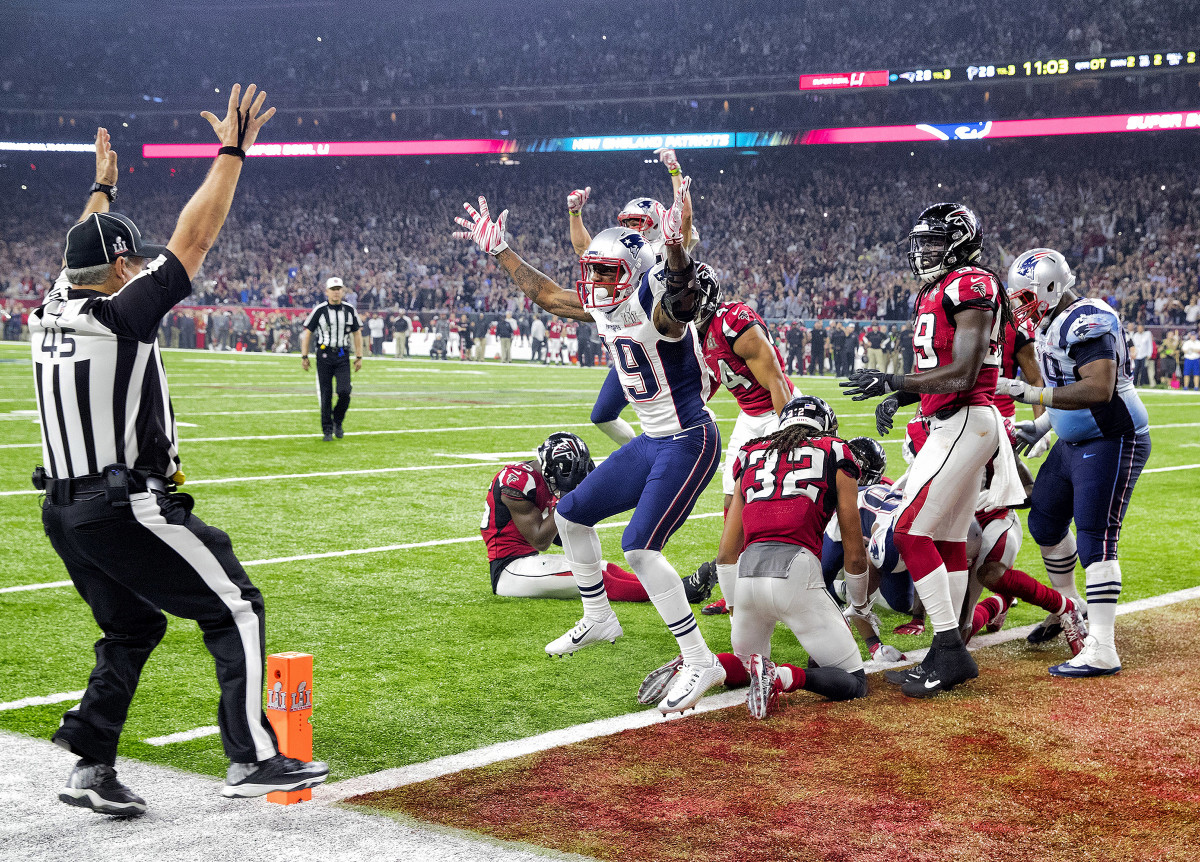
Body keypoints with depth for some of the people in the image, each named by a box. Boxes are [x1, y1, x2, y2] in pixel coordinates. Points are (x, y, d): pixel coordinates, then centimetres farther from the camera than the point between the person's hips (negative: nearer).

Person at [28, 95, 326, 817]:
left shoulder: (54, 309, 6)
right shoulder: (120, 316, -15)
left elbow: (87, 251, 27)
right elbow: (190, 241, -14)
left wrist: (102, 189, 42)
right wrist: (232, 152, -9)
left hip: (64, 509, 9)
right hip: (126, 508, -9)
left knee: (132, 630, 21)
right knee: (235, 610, 0)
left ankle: (92, 768, 17)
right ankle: (252, 758, -3)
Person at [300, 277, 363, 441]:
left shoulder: (349, 310, 5)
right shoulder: (319, 310, -4)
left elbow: (357, 333, 14)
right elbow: (307, 333, 1)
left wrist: (359, 357, 10)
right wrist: (304, 356, -2)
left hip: (343, 356, 2)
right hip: (324, 355, -2)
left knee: (344, 392, -12)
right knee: (326, 395, 0)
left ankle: (338, 421, 14)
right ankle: (327, 430, 10)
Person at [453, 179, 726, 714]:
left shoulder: (657, 311, -21)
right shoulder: (604, 311, 4)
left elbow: (683, 298, -46)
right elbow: (546, 294, 17)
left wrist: (676, 247, -63)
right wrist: (499, 252, 19)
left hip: (689, 443, -10)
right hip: (652, 442, 10)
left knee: (639, 548, -21)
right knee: (571, 515, 16)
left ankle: (701, 664, -12)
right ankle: (599, 620, 35)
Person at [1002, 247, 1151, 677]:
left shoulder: (1087, 323, -21)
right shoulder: (1054, 324, 10)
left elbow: (1098, 389, -32)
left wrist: (1030, 393, -31)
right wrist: (1040, 425, 13)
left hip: (1112, 443, -11)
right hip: (1073, 443, 11)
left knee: (1094, 540, -13)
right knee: (1045, 522, 18)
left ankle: (1101, 652, -12)